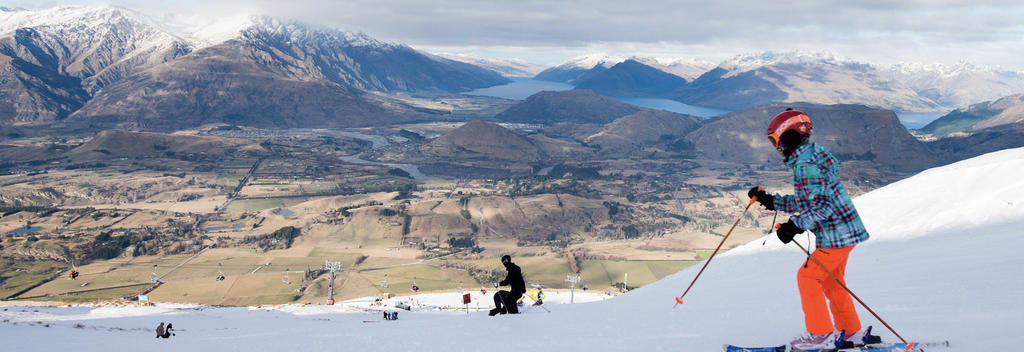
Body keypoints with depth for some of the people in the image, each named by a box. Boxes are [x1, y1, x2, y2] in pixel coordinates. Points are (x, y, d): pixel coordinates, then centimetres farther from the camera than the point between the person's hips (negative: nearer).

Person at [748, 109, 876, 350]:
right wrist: (771, 201, 16)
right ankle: (852, 332, 27)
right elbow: (806, 201, 17)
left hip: (836, 234, -10)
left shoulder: (806, 166, -20)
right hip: (845, 230, 10)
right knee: (830, 281, 18)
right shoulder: (811, 157, 13)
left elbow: (821, 205, -26)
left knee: (808, 277, -3)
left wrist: (795, 226, -24)